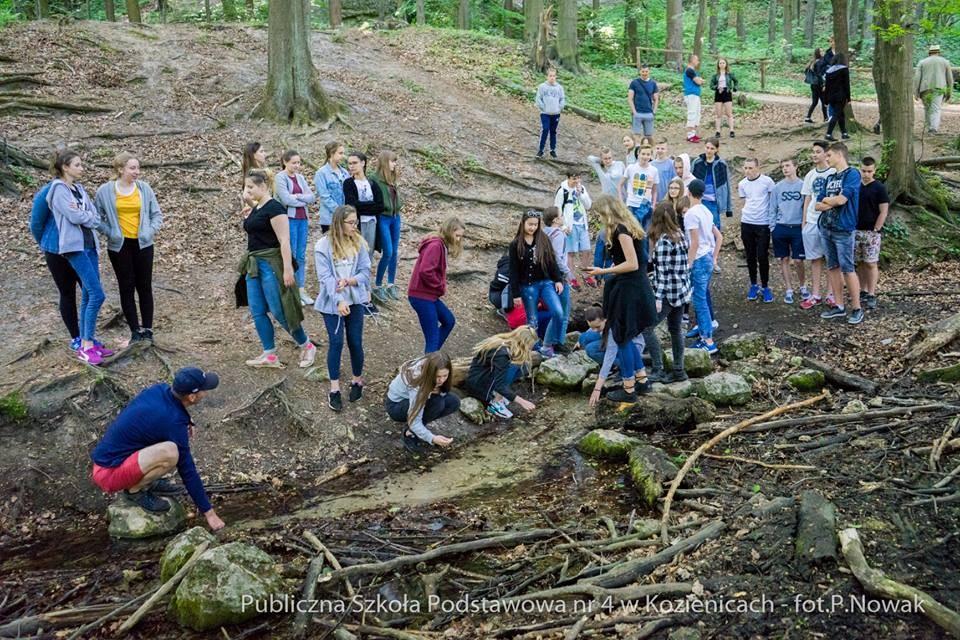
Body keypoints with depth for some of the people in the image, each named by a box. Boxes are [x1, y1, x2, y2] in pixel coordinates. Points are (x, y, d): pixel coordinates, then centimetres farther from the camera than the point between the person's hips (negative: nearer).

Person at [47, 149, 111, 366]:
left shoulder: (79, 189, 16)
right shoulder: (59, 189, -6)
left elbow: (96, 218, 8)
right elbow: (74, 217, -15)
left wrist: (83, 215, -9)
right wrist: (88, 216, 2)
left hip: (90, 245, 8)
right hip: (75, 246, -8)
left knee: (88, 295, 8)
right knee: (97, 294, -14)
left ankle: (88, 342, 13)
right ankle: (86, 347, -10)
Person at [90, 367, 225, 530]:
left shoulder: (159, 389, -3)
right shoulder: (173, 422, -23)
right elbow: (187, 470, -16)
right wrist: (208, 512, -7)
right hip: (109, 474, -8)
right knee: (170, 452, -32)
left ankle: (147, 482, 12)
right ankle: (135, 489, -6)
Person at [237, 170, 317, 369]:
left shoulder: (274, 208, -15)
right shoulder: (255, 209, 13)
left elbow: (284, 241, -20)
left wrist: (287, 269, -24)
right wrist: (248, 215, 16)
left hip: (271, 263, -9)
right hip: (254, 263, 9)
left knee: (279, 311, -5)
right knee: (257, 312, 7)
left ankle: (307, 347, 11)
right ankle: (270, 355, 13)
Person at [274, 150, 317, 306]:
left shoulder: (300, 177, 13)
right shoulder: (280, 178, -5)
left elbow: (312, 197, 4)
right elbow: (286, 199, -15)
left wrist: (298, 196, -12)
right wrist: (304, 200, -4)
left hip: (303, 219, 6)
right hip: (289, 219, -6)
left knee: (301, 256, 8)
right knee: (291, 256, -2)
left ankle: (301, 290, 14)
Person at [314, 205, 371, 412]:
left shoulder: (359, 243, 1)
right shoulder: (323, 245, -9)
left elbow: (365, 272, -1)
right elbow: (325, 277, -14)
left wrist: (348, 281, -20)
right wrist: (339, 301, -23)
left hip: (355, 301, 3)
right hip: (332, 302, -3)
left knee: (355, 342, 7)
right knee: (336, 343, -4)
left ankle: (357, 381, 28)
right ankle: (334, 390, 5)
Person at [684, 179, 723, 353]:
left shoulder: (691, 213, -15)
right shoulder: (706, 211, 11)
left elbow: (695, 243, -20)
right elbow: (719, 237, 15)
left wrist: (688, 265, -14)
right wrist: (714, 258, 19)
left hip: (699, 261, -9)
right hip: (708, 259, 9)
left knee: (699, 301, -4)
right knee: (703, 299, 16)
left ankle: (709, 342, -3)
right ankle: (704, 335, 23)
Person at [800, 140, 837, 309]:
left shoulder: (834, 173, -4)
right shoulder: (810, 175, 12)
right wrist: (804, 221, 10)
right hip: (812, 222, 5)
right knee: (815, 258, 7)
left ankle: (830, 293, 9)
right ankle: (815, 294, 12)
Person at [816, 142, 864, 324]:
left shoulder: (852, 174, -8)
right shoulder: (830, 178, 15)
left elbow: (842, 199, -19)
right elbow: (818, 205, 10)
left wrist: (827, 201, 0)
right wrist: (832, 203, -9)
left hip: (843, 229, -8)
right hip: (826, 228, 8)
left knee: (847, 269, -7)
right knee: (833, 267, 9)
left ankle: (857, 308, 0)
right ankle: (839, 306, 16)